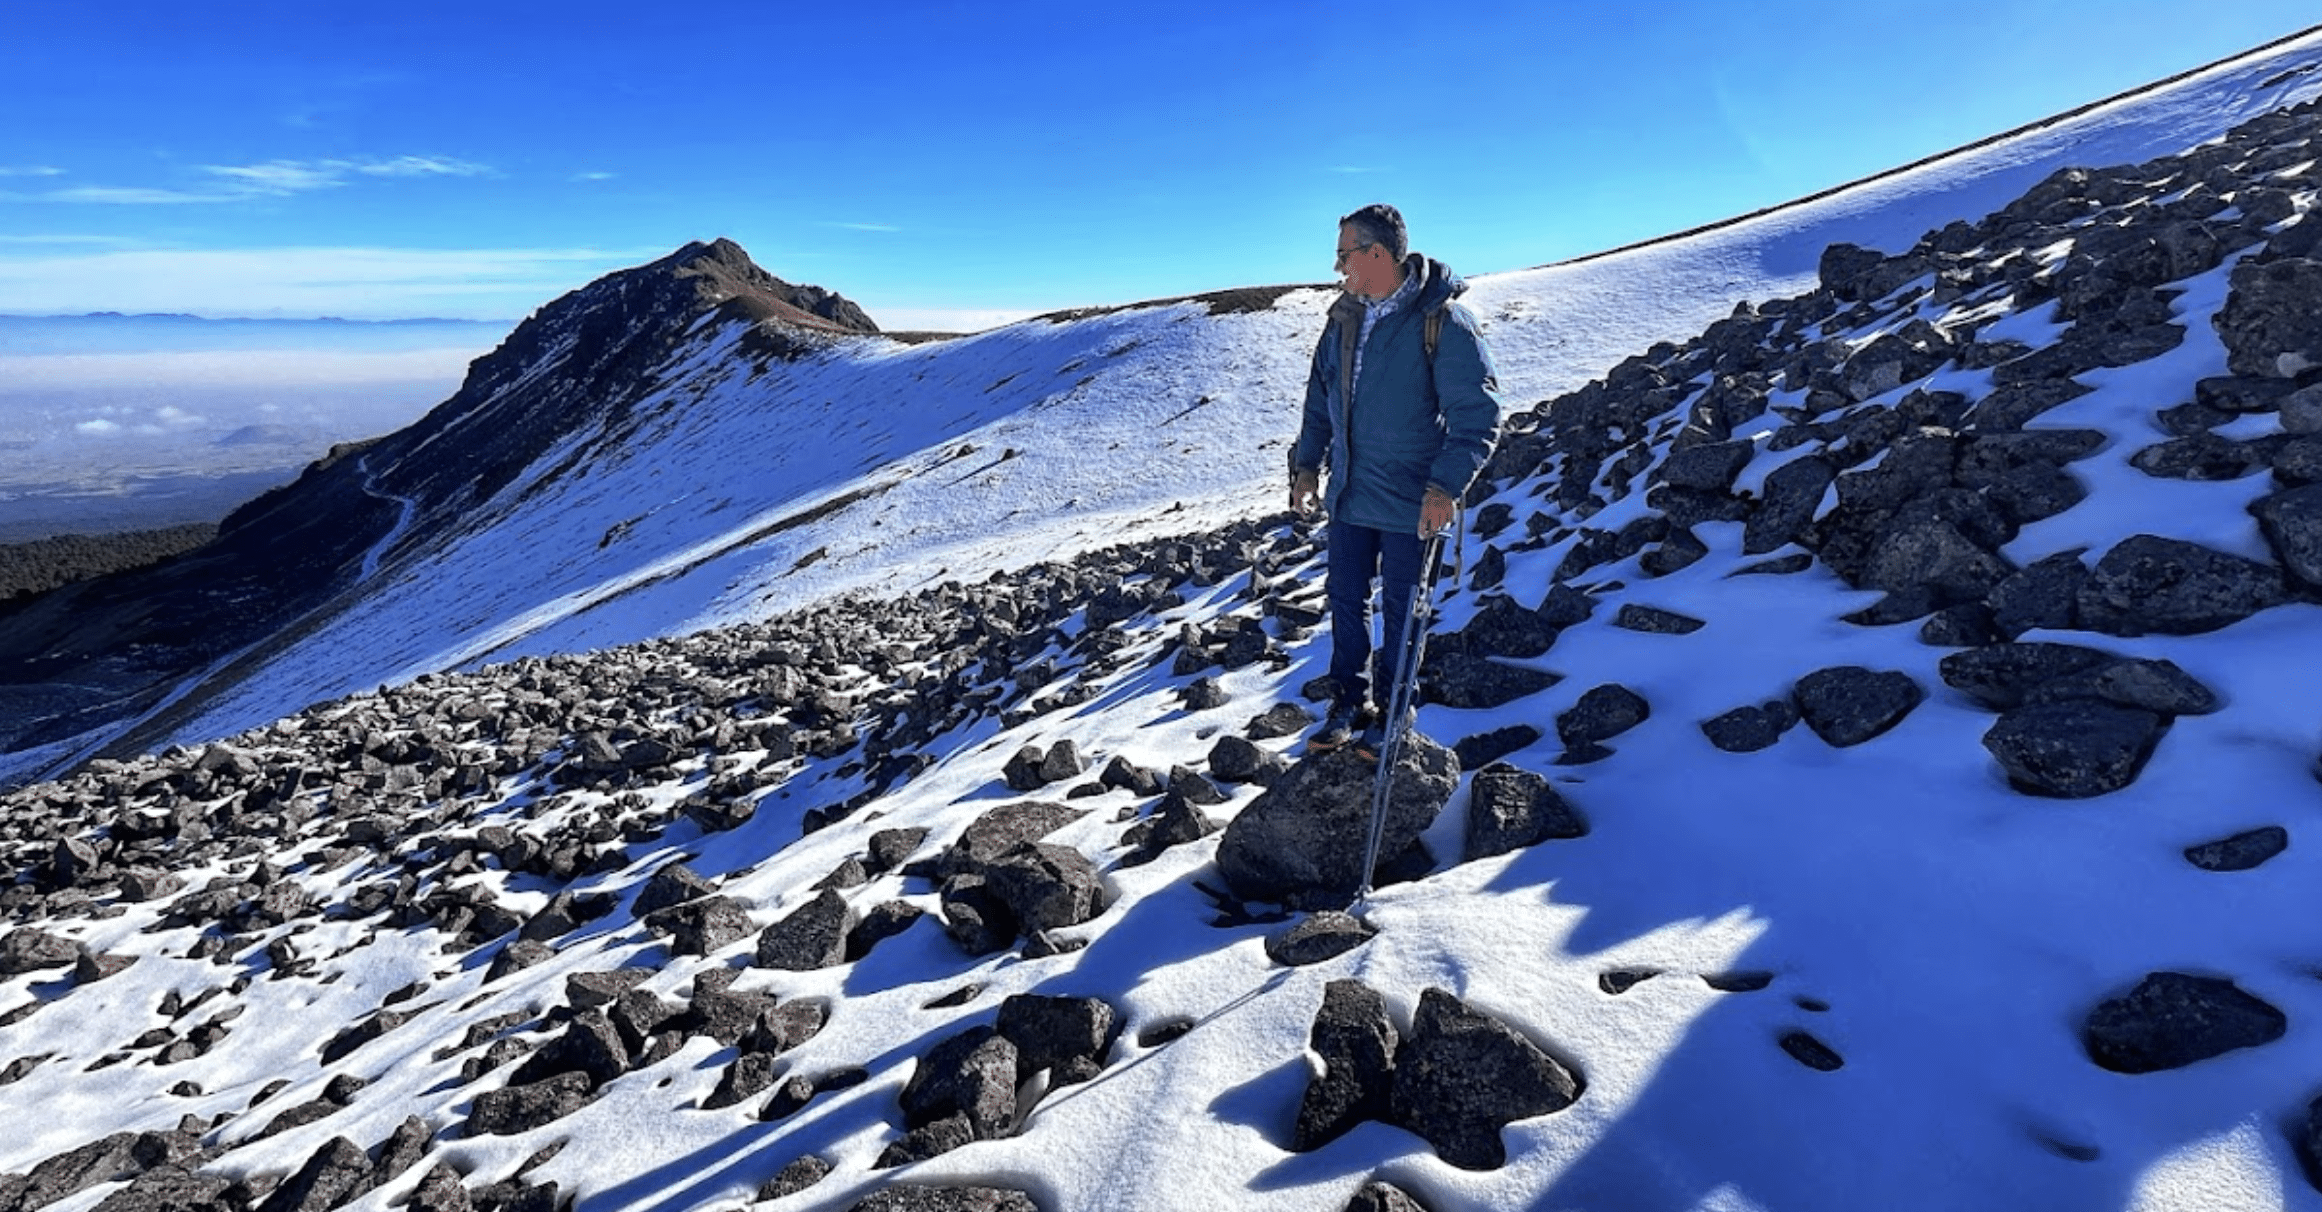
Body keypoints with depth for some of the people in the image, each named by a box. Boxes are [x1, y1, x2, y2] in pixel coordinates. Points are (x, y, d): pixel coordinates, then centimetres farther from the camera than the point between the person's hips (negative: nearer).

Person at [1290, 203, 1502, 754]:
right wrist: (1308, 464, 11)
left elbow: (1477, 413, -17)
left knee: (1400, 608, 7)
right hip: (1348, 495, 6)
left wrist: (1447, 485, -26)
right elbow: (1321, 398, 16)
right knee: (1346, 598, 13)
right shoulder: (1344, 318, 5)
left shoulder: (1443, 323, -15)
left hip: (1410, 501, -6)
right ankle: (1350, 703, 29)